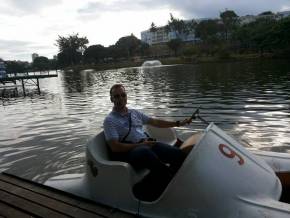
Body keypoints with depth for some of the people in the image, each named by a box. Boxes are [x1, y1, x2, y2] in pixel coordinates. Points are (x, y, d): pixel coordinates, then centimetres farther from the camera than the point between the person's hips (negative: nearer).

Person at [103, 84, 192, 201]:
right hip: (128, 151, -6)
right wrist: (141, 145, -15)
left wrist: (178, 123, 23)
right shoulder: (109, 120, 2)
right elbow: (115, 147, -9)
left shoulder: (135, 113, 21)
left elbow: (155, 122, 26)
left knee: (179, 154, -14)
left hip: (147, 144, 7)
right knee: (146, 152, -41)